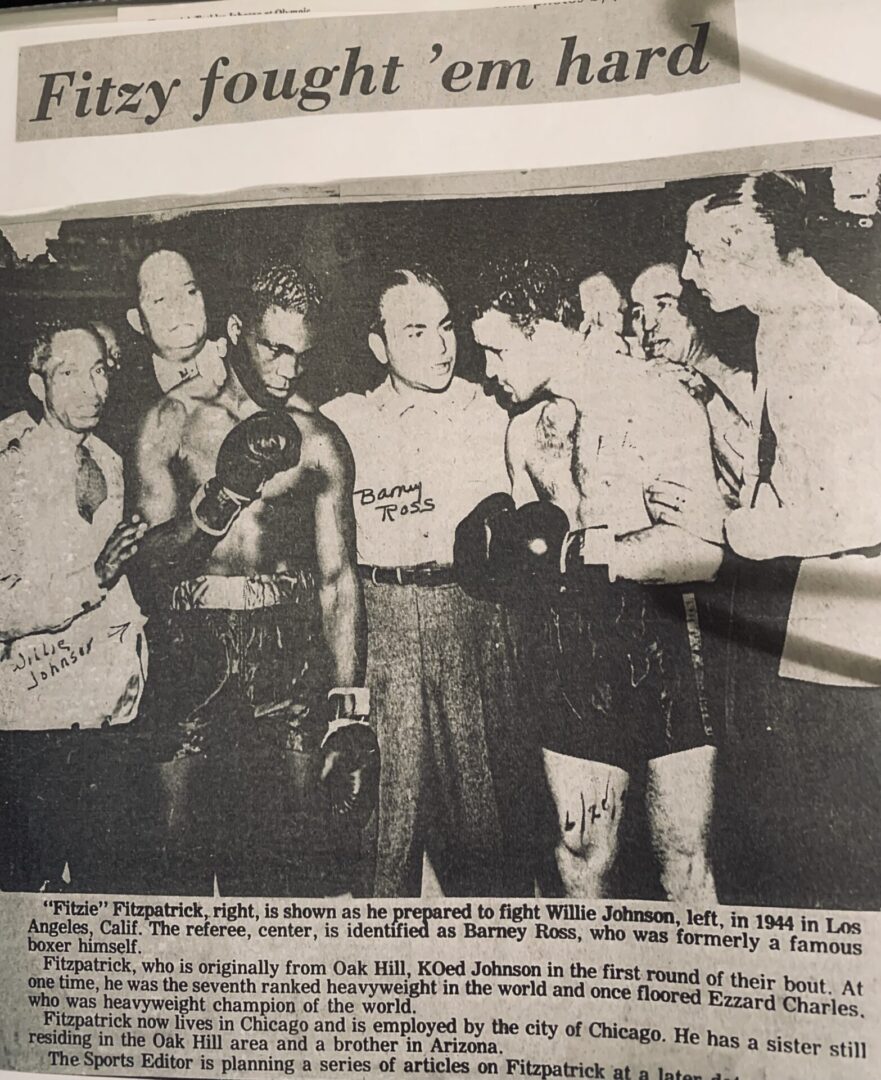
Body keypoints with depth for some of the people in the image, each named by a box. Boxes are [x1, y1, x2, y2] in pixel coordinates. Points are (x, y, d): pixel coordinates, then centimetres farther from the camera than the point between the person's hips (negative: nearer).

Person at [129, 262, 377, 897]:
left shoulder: (318, 441, 5)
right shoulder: (173, 424, 7)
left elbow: (339, 579, 2)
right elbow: (148, 558, 1)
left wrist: (350, 711, -4)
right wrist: (223, 495, -16)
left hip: (290, 653, 0)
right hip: (192, 650, 1)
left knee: (302, 854, 0)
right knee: (183, 848, 6)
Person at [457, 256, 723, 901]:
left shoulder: (660, 401, -6)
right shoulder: (525, 432, 13)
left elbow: (702, 554, -15)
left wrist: (573, 548, -15)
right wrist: (501, 544, -4)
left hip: (666, 642, -4)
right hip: (576, 650, 4)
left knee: (685, 856, 7)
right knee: (583, 860, 6)